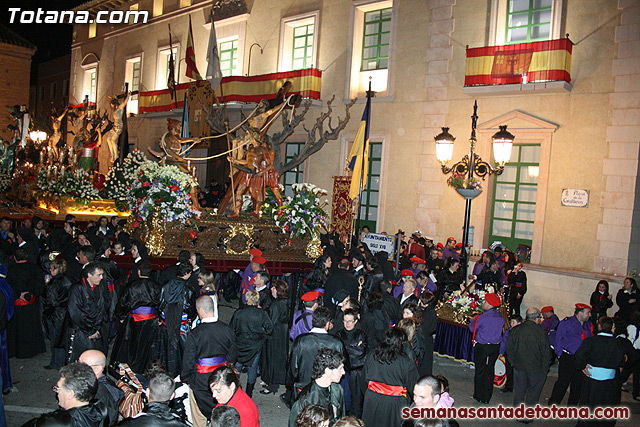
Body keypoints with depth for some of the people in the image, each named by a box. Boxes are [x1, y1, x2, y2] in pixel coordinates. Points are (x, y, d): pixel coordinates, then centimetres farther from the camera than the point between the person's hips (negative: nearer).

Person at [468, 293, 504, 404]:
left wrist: (474, 319, 10)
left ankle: (479, 396, 19)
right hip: (495, 347, 5)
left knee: (480, 371, 10)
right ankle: (487, 397, 22)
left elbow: (472, 328, -7)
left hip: (482, 347, -5)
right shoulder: (500, 317, -2)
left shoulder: (482, 317, -20)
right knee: (489, 371, 14)